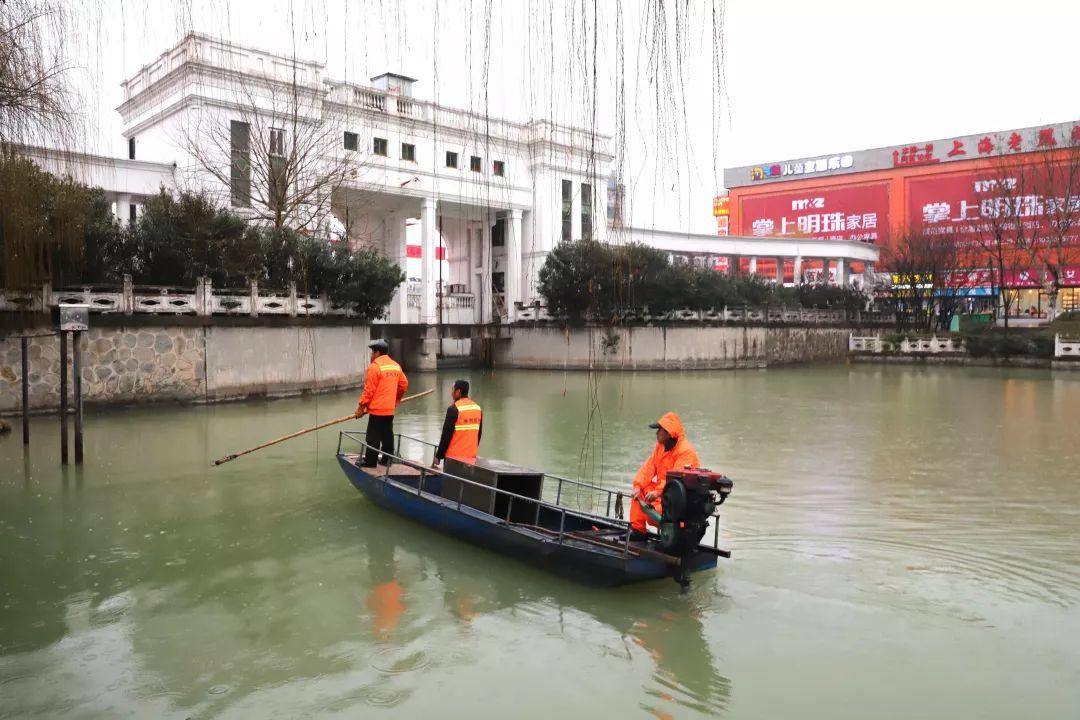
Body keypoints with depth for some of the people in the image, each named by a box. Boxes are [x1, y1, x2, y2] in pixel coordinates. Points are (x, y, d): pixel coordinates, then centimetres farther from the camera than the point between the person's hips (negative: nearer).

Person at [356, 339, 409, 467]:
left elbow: (369, 390, -15)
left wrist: (361, 406, -7)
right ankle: (387, 460, 20)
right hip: (390, 409, 7)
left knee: (373, 437, -2)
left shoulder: (374, 367, -13)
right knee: (387, 435, 14)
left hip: (377, 409, -7)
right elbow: (404, 384, 15)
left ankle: (370, 462, 1)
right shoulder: (396, 366, 9)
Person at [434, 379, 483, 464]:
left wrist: (438, 456, -5)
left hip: (454, 457, -6)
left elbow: (446, 435, -12)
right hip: (471, 456, 6)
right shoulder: (478, 408, 7)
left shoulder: (454, 409, -12)